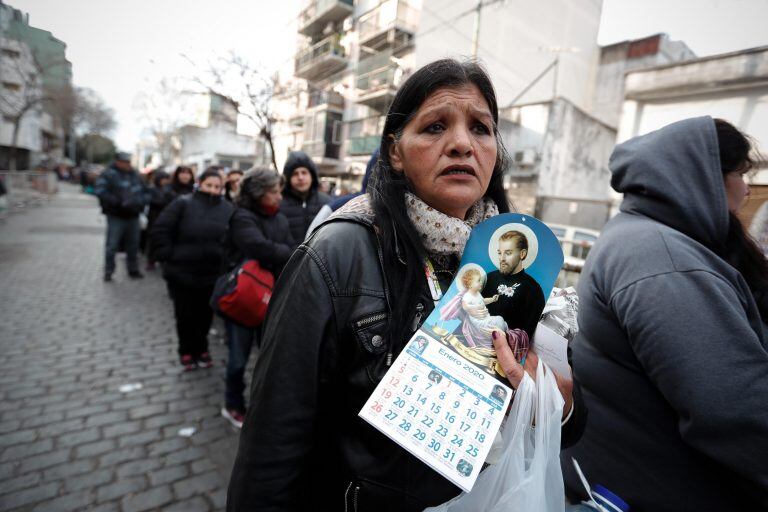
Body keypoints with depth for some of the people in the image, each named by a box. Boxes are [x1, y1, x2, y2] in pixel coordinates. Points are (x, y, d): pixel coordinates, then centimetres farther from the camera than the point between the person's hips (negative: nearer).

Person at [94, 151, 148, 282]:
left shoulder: (135, 175, 12)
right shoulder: (108, 175, -5)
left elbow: (146, 192, 16)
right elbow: (100, 191, -16)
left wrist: (142, 200, -4)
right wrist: (118, 202, -23)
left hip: (133, 216, 5)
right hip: (116, 216, -5)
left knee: (133, 245, 11)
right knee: (112, 245, -1)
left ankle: (133, 270, 23)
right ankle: (108, 272, 11)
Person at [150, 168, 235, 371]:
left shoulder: (228, 209, 2)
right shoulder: (183, 204, -7)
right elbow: (159, 231, -6)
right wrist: (168, 256, -8)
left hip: (212, 275, 2)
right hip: (182, 274, -2)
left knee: (205, 315, 13)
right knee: (185, 315, 11)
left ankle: (201, 348, 35)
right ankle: (187, 351, 32)